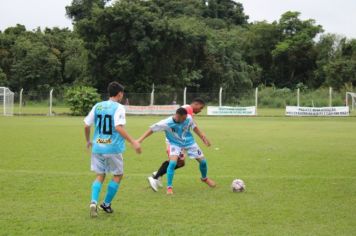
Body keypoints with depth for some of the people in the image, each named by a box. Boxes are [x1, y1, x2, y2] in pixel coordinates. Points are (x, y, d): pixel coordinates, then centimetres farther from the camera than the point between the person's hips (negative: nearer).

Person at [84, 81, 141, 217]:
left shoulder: (97, 106, 9)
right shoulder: (118, 108, -8)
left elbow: (86, 126, 10)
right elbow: (118, 127, -22)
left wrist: (88, 141, 27)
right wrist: (133, 142, -22)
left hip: (97, 147, 5)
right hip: (113, 148, -5)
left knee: (100, 176, 13)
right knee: (118, 175, 14)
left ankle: (94, 202, -9)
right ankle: (106, 204, 16)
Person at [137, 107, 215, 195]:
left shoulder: (188, 118, -23)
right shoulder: (166, 123, -31)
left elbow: (194, 127, -2)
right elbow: (152, 129, -23)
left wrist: (203, 137, 3)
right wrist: (140, 140, -26)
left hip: (189, 142, 3)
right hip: (175, 144, -3)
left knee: (203, 161, 7)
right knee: (172, 163, -26)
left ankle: (204, 178, 39)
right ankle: (169, 187, -11)